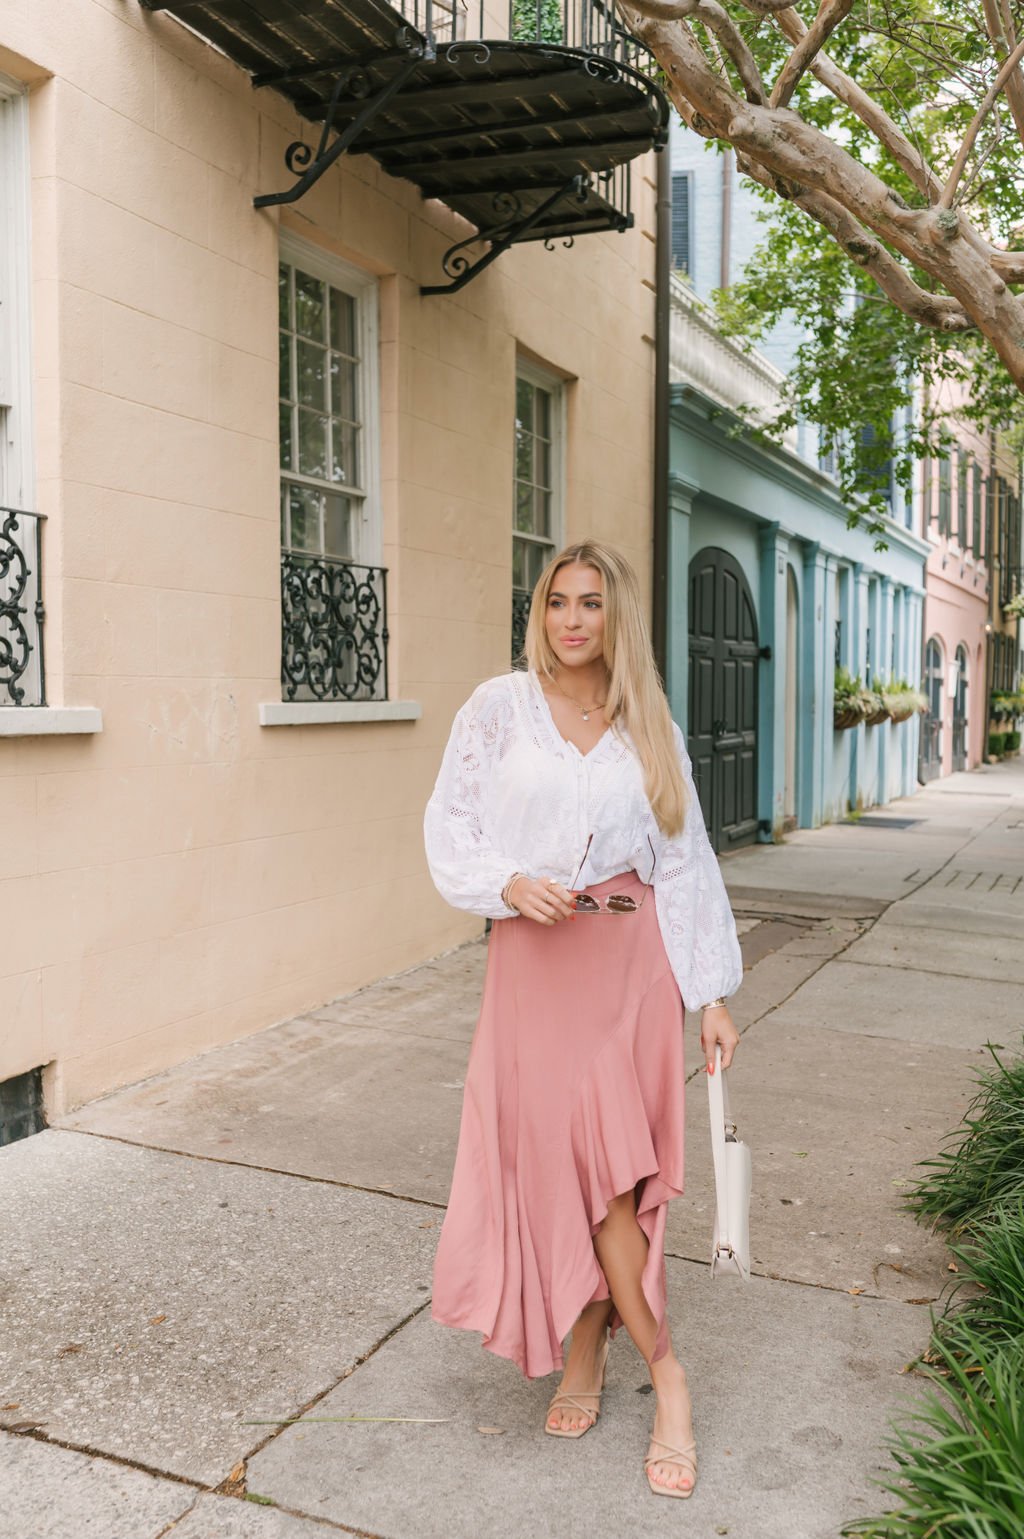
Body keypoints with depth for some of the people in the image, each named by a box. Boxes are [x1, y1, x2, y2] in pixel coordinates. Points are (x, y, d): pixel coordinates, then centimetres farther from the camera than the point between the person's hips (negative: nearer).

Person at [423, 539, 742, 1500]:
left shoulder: (649, 727, 6)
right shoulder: (500, 707, 1)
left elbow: (685, 861, 5)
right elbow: (449, 826, 2)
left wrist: (712, 995, 2)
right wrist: (509, 883, -18)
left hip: (631, 962, 1)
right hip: (533, 961, -1)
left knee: (609, 1165, 1)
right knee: (560, 1163, 1)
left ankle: (585, 1357, 21)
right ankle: (664, 1370, 18)